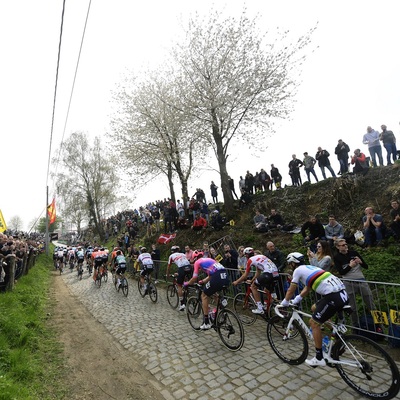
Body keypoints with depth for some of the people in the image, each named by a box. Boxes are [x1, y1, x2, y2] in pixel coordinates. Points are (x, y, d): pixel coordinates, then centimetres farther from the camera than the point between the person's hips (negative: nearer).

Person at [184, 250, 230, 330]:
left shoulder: (197, 262, 14)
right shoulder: (208, 259, 33)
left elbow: (194, 278, 13)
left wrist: (186, 283, 30)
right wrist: (203, 281, 50)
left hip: (217, 278, -7)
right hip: (226, 277, 7)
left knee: (204, 296, 15)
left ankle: (206, 323, 17)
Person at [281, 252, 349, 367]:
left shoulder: (298, 270, 0)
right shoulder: (309, 268, 25)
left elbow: (291, 290, 7)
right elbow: (306, 289, 33)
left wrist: (284, 303, 23)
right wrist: (295, 301, 38)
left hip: (333, 297, -9)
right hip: (342, 293, 9)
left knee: (314, 323, 4)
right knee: (314, 308, 26)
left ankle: (319, 358, 13)